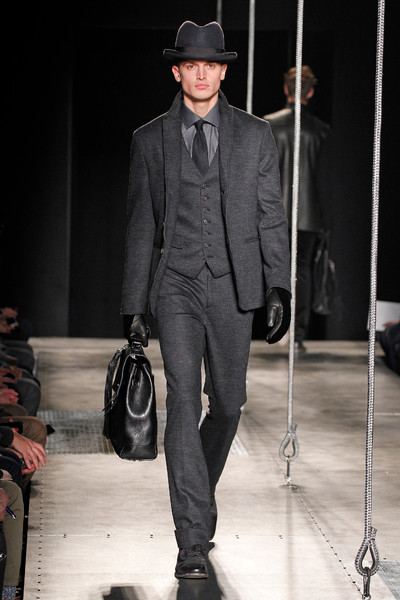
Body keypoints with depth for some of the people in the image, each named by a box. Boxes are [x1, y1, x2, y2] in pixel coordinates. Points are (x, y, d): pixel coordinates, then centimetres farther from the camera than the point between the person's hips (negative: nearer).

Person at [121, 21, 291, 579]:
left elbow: (271, 217, 3)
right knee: (183, 402, -14)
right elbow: (141, 225, 6)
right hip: (175, 287, -1)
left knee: (227, 403, 10)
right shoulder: (150, 140, 3)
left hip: (232, 287, 1)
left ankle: (199, 490, 40)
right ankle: (193, 540, -14)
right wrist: (132, 305, 3)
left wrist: (279, 289, -8)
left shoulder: (255, 136, 3)